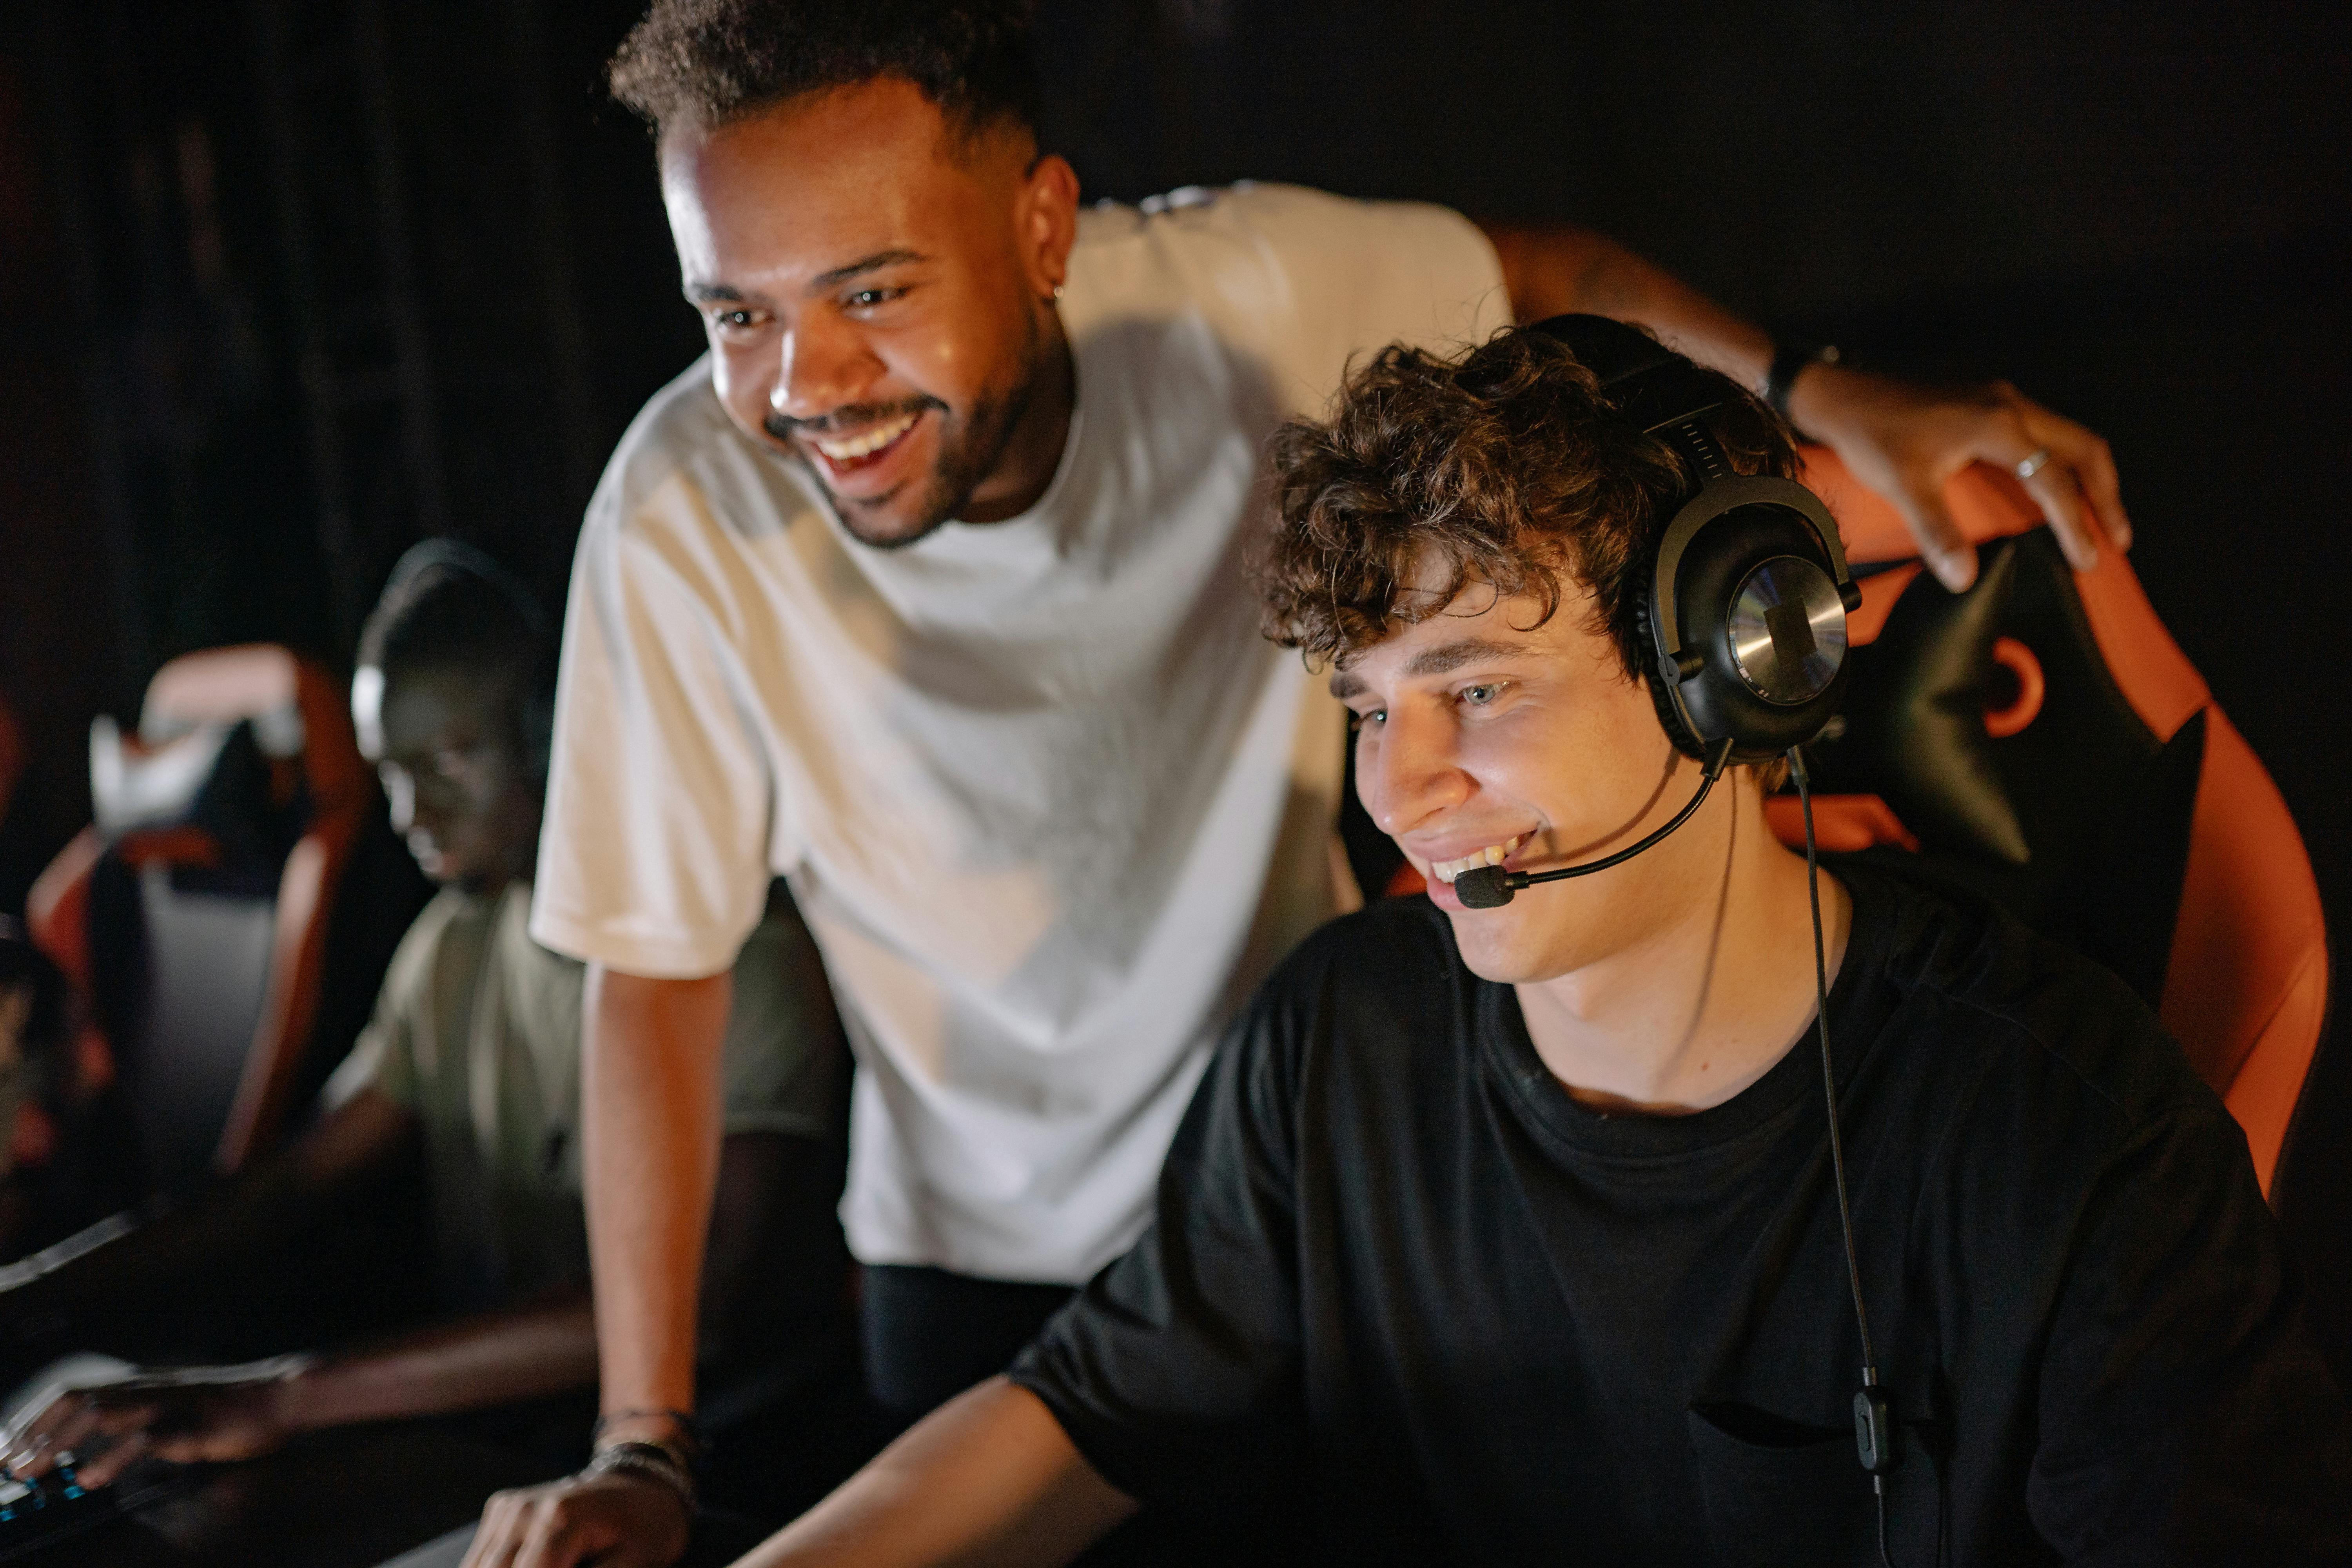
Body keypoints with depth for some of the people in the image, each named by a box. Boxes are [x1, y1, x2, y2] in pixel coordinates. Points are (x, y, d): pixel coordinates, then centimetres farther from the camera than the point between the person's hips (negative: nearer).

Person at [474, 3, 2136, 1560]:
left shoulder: (1251, 294, -22)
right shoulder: (686, 518, -24)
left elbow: (1541, 275, -1)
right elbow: (658, 973, -15)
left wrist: (1820, 391, -20)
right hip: (984, 1266, -1)